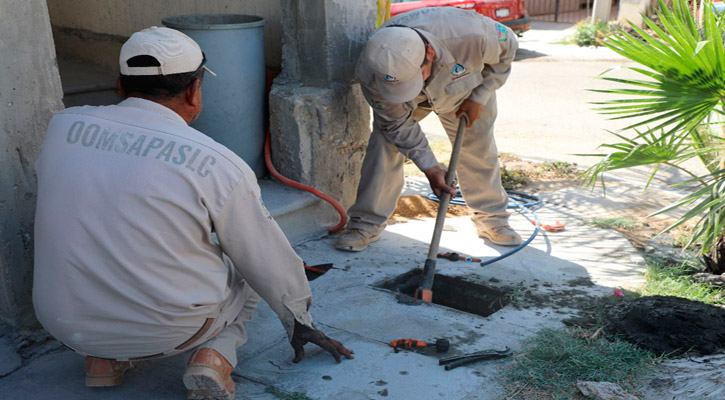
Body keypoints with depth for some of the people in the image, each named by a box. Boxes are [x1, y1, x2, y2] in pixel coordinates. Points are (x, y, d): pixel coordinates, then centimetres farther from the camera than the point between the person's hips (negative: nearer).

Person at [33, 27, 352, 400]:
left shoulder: (63, 125, -4)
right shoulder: (221, 166, -15)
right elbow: (271, 262, -4)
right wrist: (299, 322, 15)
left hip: (64, 323, 4)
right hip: (169, 330, -3)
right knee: (248, 264, 22)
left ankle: (105, 358, 16)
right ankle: (215, 354, -1)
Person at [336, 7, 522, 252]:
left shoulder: (470, 33, -43)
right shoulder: (370, 73, -39)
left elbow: (507, 47, -18)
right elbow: (397, 124, -24)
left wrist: (478, 98, -17)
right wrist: (430, 168, -28)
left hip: (464, 91, 1)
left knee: (479, 149, 1)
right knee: (385, 143, -17)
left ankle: (493, 218, 21)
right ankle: (366, 224, -5)